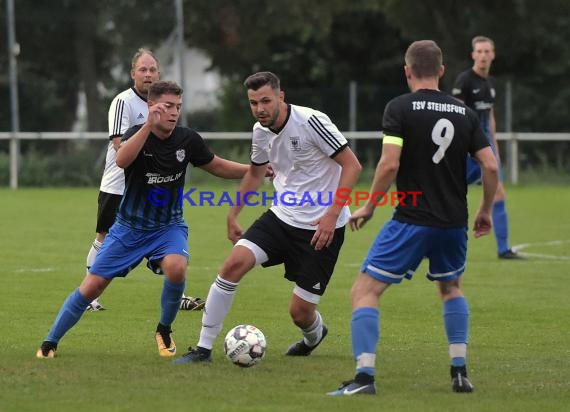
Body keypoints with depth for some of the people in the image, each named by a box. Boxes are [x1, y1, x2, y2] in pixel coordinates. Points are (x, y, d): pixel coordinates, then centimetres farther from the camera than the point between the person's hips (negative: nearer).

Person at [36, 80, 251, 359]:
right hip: (129, 228, -1)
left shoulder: (187, 140, -8)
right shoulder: (138, 134, -17)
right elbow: (121, 160, -41)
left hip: (169, 227, 1)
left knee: (176, 269, -30)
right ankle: (50, 342, 14)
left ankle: (164, 331, -4)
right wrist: (149, 125, -51)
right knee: (92, 286, -4)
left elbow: (218, 167, 8)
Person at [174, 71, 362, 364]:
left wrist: (333, 213, -22)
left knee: (300, 312, -4)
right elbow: (255, 172, 24)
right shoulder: (261, 132, 3)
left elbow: (351, 165, -16)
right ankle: (203, 348, -8)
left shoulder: (311, 122, -18)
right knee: (234, 264, -17)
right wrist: (233, 214, 21)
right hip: (281, 217, 6)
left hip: (321, 228, -6)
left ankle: (314, 335, 37)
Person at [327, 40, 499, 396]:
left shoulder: (399, 108, -8)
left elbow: (389, 164, -17)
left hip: (412, 221, -5)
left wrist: (369, 206, -3)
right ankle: (460, 372, 20)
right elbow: (491, 166, 3)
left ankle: (365, 376, -13)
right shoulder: (465, 113, 6)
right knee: (451, 288, 30)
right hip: (454, 223, 5)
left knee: (365, 291, 1)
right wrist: (486, 211, 17)